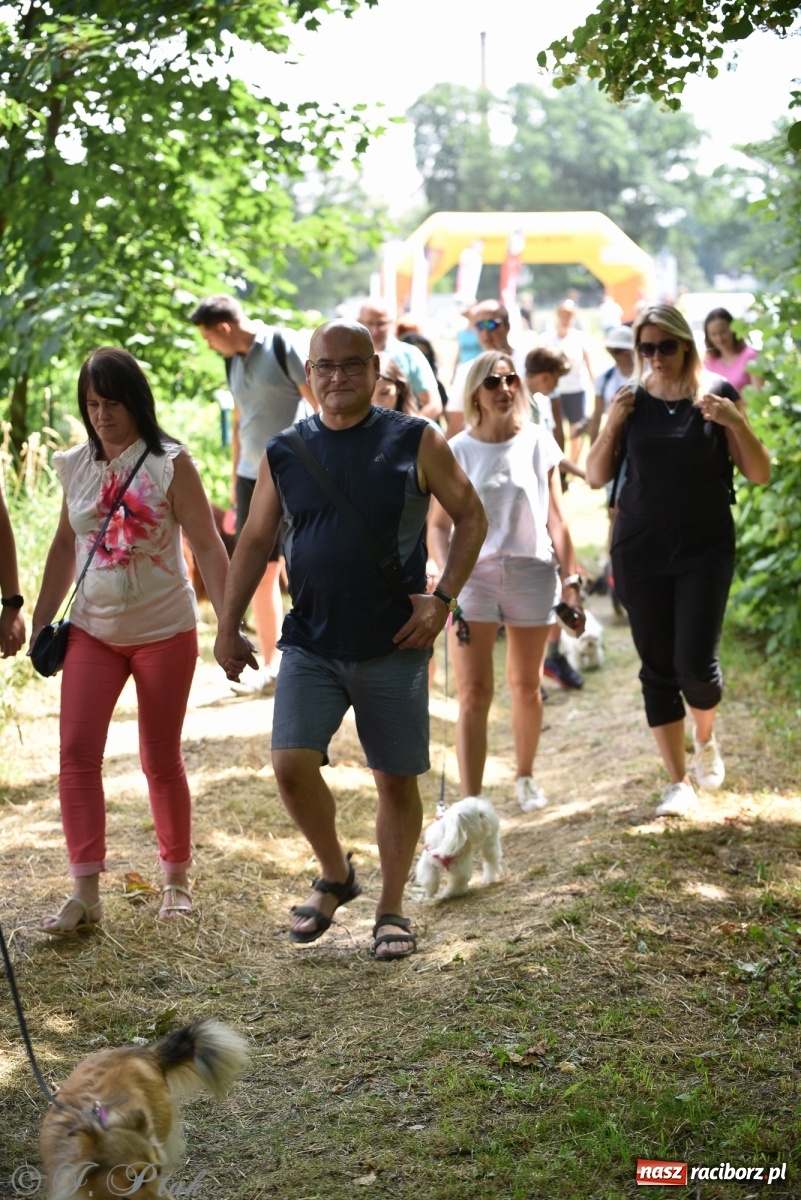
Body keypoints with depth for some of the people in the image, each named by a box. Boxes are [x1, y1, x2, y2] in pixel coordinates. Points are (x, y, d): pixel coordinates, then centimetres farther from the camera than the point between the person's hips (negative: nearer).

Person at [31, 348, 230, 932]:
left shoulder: (170, 464, -9)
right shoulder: (76, 466, 5)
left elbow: (207, 544, -10)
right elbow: (65, 546, 14)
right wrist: (40, 622, 13)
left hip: (164, 631, -4)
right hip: (93, 630, 4)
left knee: (161, 759, 6)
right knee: (77, 752, -8)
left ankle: (177, 880, 25)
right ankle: (85, 894, -5)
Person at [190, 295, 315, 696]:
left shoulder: (285, 348, -10)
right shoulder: (233, 361, 12)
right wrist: (235, 475, 19)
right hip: (253, 478, 7)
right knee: (259, 572, 7)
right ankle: (270, 666, 16)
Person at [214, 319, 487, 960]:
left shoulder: (416, 442, -2)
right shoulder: (285, 452, 5)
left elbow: (471, 517, 4)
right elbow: (255, 542, 13)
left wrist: (441, 599, -7)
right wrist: (228, 627, 8)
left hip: (394, 646, -1)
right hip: (310, 645, 2)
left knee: (397, 780, 5)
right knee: (292, 764, -12)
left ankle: (392, 911, 22)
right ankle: (335, 876, 14)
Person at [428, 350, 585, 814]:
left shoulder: (539, 442, 3)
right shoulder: (458, 451, 0)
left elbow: (556, 519, 5)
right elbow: (439, 525, 1)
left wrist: (571, 579, 1)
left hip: (531, 572, 2)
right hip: (473, 573, -1)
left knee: (527, 686, 14)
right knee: (474, 693, -8)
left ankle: (525, 777, 36)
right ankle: (470, 803, -10)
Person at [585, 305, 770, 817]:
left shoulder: (717, 395, -2)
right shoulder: (631, 402, 3)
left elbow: (761, 474, -3)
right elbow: (597, 477, 3)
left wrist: (736, 423, -19)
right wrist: (612, 425, -12)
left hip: (705, 545, -2)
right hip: (641, 549, 2)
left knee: (695, 662, -11)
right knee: (657, 666, 4)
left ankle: (706, 738, 22)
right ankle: (679, 782, 15)